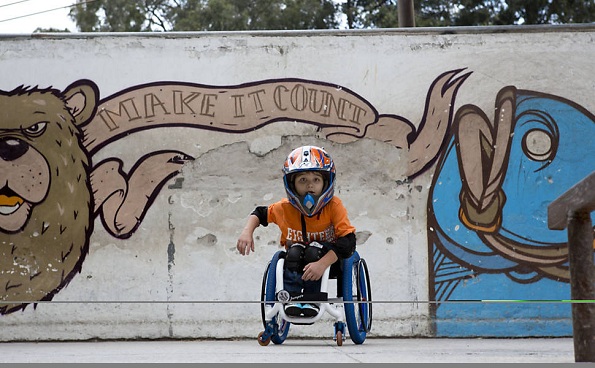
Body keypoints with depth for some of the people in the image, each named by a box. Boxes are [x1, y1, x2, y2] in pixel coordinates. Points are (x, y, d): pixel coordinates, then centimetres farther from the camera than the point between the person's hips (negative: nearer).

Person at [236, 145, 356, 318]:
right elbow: (260, 213, 8)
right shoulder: (285, 208, -11)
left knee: (314, 250, -33)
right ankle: (292, 297, -31)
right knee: (294, 251, -30)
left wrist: (322, 264, -41)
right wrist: (247, 232, -13)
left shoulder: (334, 206, -21)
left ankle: (312, 300, -30)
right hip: (296, 261, 2)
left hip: (328, 256, -2)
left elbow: (348, 240, -29)